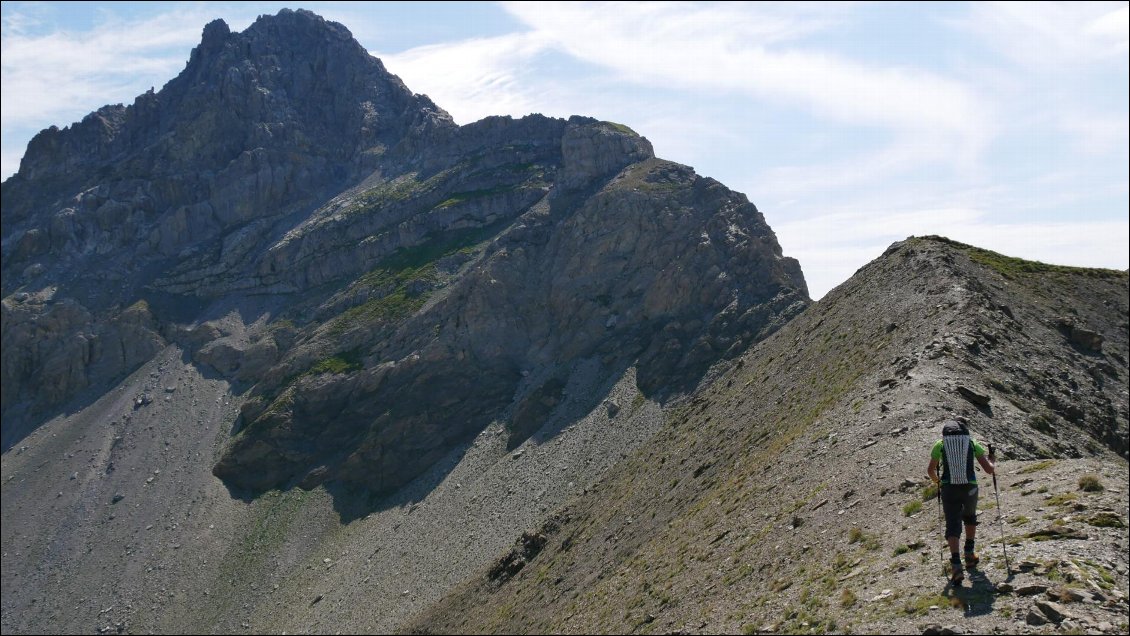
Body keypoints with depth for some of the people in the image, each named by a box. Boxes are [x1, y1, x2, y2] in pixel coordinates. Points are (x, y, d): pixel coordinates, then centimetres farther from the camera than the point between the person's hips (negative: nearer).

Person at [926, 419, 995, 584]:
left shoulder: (940, 444, 7)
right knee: (970, 517, 31)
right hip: (970, 488, 1)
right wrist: (992, 464, 29)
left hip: (949, 489, -1)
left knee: (952, 525, 3)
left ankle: (956, 565, -15)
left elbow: (930, 470, 15)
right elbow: (989, 469, 5)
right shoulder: (972, 443, 7)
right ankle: (969, 554, 32)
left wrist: (936, 481, 37)